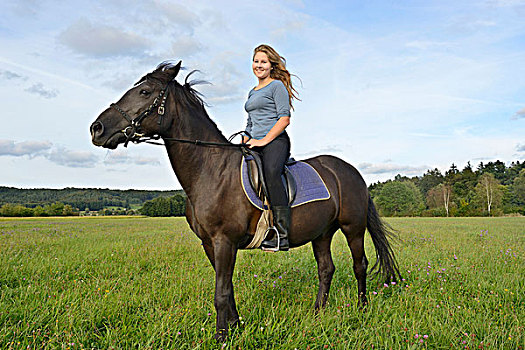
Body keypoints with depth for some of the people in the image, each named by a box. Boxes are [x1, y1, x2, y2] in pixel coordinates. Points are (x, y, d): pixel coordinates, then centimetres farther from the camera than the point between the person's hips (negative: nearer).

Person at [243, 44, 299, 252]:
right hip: (256, 145, 8)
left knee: (271, 172, -36)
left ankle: (282, 235, -40)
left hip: (275, 141, -8)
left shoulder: (277, 86, 3)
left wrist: (264, 140, -16)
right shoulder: (252, 92, 27)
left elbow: (284, 119, -8)